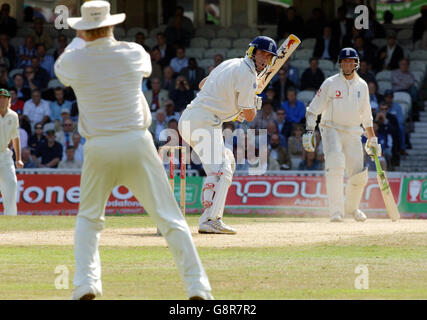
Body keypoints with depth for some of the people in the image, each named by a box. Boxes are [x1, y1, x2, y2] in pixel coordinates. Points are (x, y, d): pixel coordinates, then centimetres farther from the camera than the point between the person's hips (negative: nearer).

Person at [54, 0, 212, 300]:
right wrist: (106, 39, 34)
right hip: (137, 145, 0)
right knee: (170, 217, 2)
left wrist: (79, 40, 37)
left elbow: (59, 69, 22)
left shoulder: (74, 60, -3)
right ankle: (198, 286, -4)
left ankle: (86, 284, 2)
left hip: (98, 149, 0)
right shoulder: (133, 53, -1)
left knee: (89, 217, 19)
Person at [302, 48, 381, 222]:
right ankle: (336, 211, -30)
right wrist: (309, 131, -16)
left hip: (353, 134, 4)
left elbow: (366, 116, 20)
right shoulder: (330, 83, -2)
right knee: (335, 162, -28)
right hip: (332, 130, -4)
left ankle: (351, 207, 31)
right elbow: (313, 110, -3)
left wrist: (372, 139, 19)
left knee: (359, 175, 2)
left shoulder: (362, 85, 10)